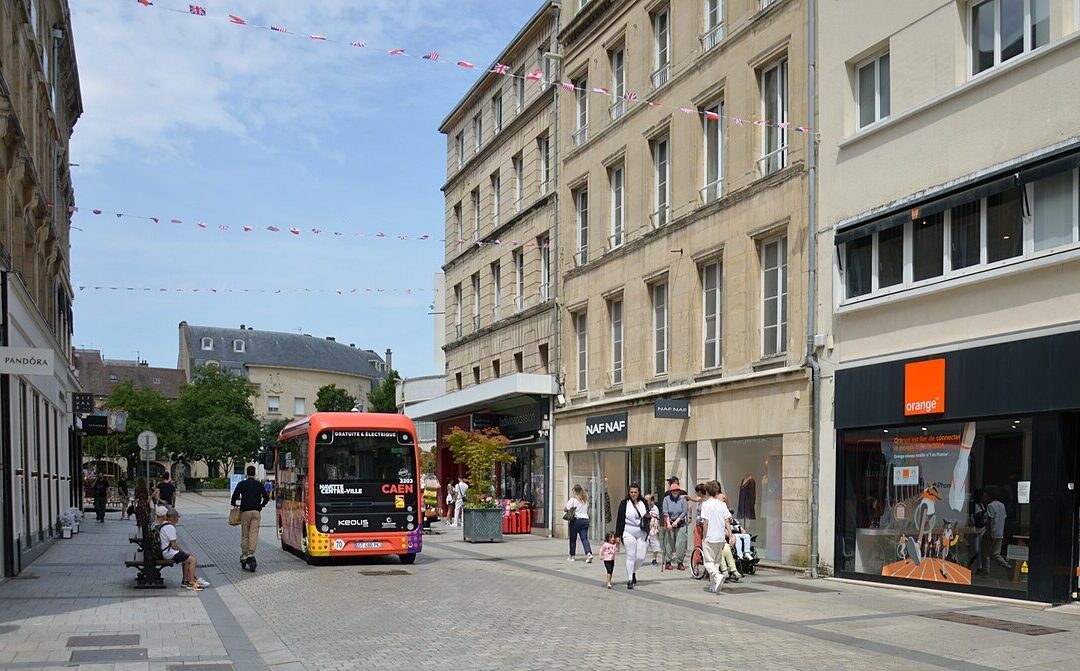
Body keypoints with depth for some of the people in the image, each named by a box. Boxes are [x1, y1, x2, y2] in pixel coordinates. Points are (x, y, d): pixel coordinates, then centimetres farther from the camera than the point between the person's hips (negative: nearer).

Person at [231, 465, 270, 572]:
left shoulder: (241, 484, 1)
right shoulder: (259, 485, 8)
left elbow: (235, 496, -5)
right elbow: (266, 497, 11)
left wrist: (235, 505, 14)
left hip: (245, 511, -1)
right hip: (256, 511, 1)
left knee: (245, 534, 7)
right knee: (254, 534, -4)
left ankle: (244, 555, 10)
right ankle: (251, 554, -16)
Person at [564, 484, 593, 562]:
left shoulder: (573, 499, -7)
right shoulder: (586, 500, 12)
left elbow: (565, 509, -7)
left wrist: (567, 502, 8)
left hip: (576, 520, -4)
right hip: (585, 519, 4)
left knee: (573, 539, 9)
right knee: (584, 538, -1)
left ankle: (572, 556, 17)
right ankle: (589, 553, -21)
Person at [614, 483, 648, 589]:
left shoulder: (643, 502, 6)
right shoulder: (624, 503, -2)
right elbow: (620, 520, -3)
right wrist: (617, 535, -7)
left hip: (642, 534, 3)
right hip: (629, 533, -3)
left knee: (641, 557, 0)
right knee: (631, 556, -5)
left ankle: (633, 571, 30)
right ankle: (630, 580, 3)